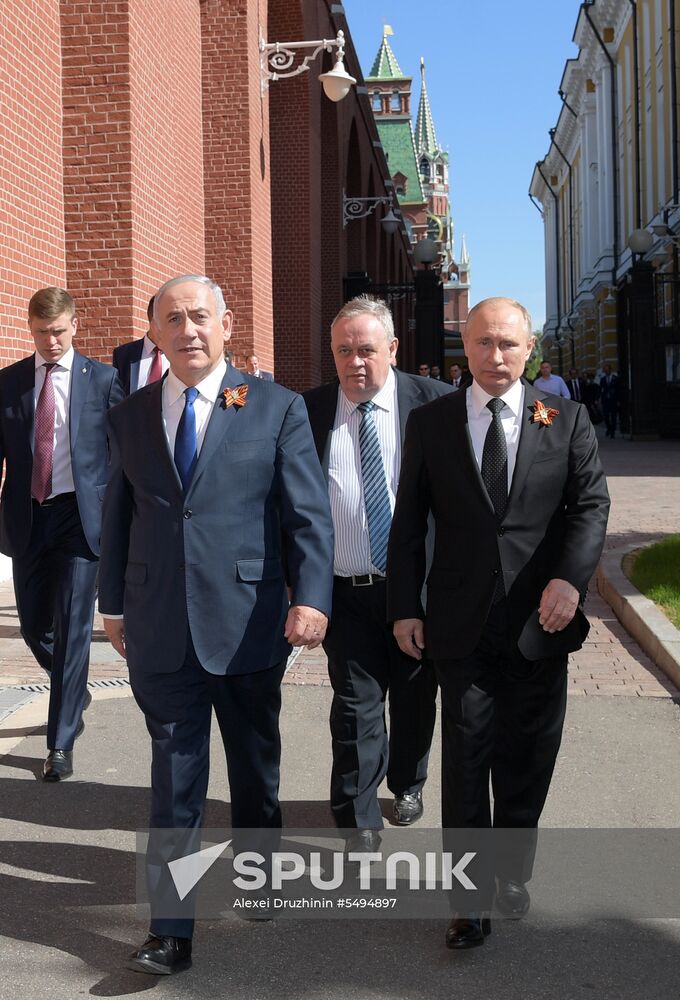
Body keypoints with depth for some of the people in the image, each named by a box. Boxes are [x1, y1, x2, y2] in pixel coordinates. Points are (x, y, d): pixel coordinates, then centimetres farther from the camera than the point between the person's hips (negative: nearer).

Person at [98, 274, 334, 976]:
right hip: (159, 627, 1)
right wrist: (114, 606, 14)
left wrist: (311, 597, -16)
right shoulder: (130, 418, 7)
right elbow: (118, 518, 13)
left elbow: (308, 513, -6)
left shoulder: (276, 409, -2)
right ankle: (171, 930, 11)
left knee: (255, 761, 17)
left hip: (250, 622, -1)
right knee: (175, 776, 4)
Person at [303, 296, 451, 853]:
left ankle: (407, 783, 44)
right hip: (347, 592, 0)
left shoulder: (433, 403, -6)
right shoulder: (308, 411, -2)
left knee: (415, 700, 18)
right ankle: (360, 824, 16)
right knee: (356, 707, 1)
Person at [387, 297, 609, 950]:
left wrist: (570, 578, -18)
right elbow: (408, 522, 4)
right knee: (465, 761, 3)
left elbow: (591, 504, -2)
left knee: (527, 761, 13)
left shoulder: (566, 419, 3)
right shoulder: (430, 422, 3)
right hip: (463, 623, -1)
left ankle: (512, 872, 33)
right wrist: (404, 607, -1)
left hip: (539, 619, 1)